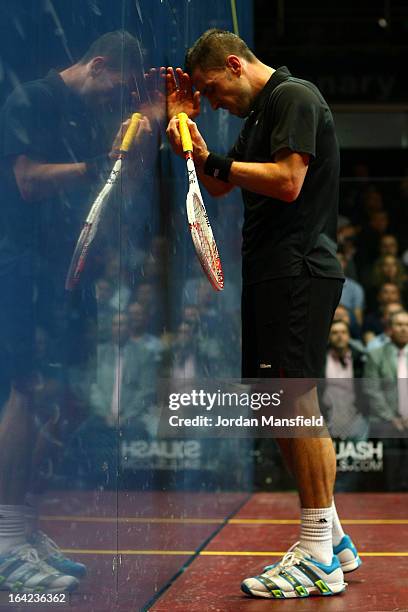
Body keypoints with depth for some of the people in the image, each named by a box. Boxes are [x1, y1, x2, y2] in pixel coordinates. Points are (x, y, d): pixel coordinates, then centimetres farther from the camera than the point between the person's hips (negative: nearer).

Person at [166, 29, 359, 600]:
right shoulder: (258, 112, 22)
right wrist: (186, 122, 16)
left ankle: (319, 560, -4)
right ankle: (331, 540, 21)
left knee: (295, 402, -10)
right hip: (270, 273, 10)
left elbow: (288, 182, -19)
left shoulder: (295, 97, -7)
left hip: (299, 269, -10)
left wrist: (220, 164, -9)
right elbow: (220, 186, 24)